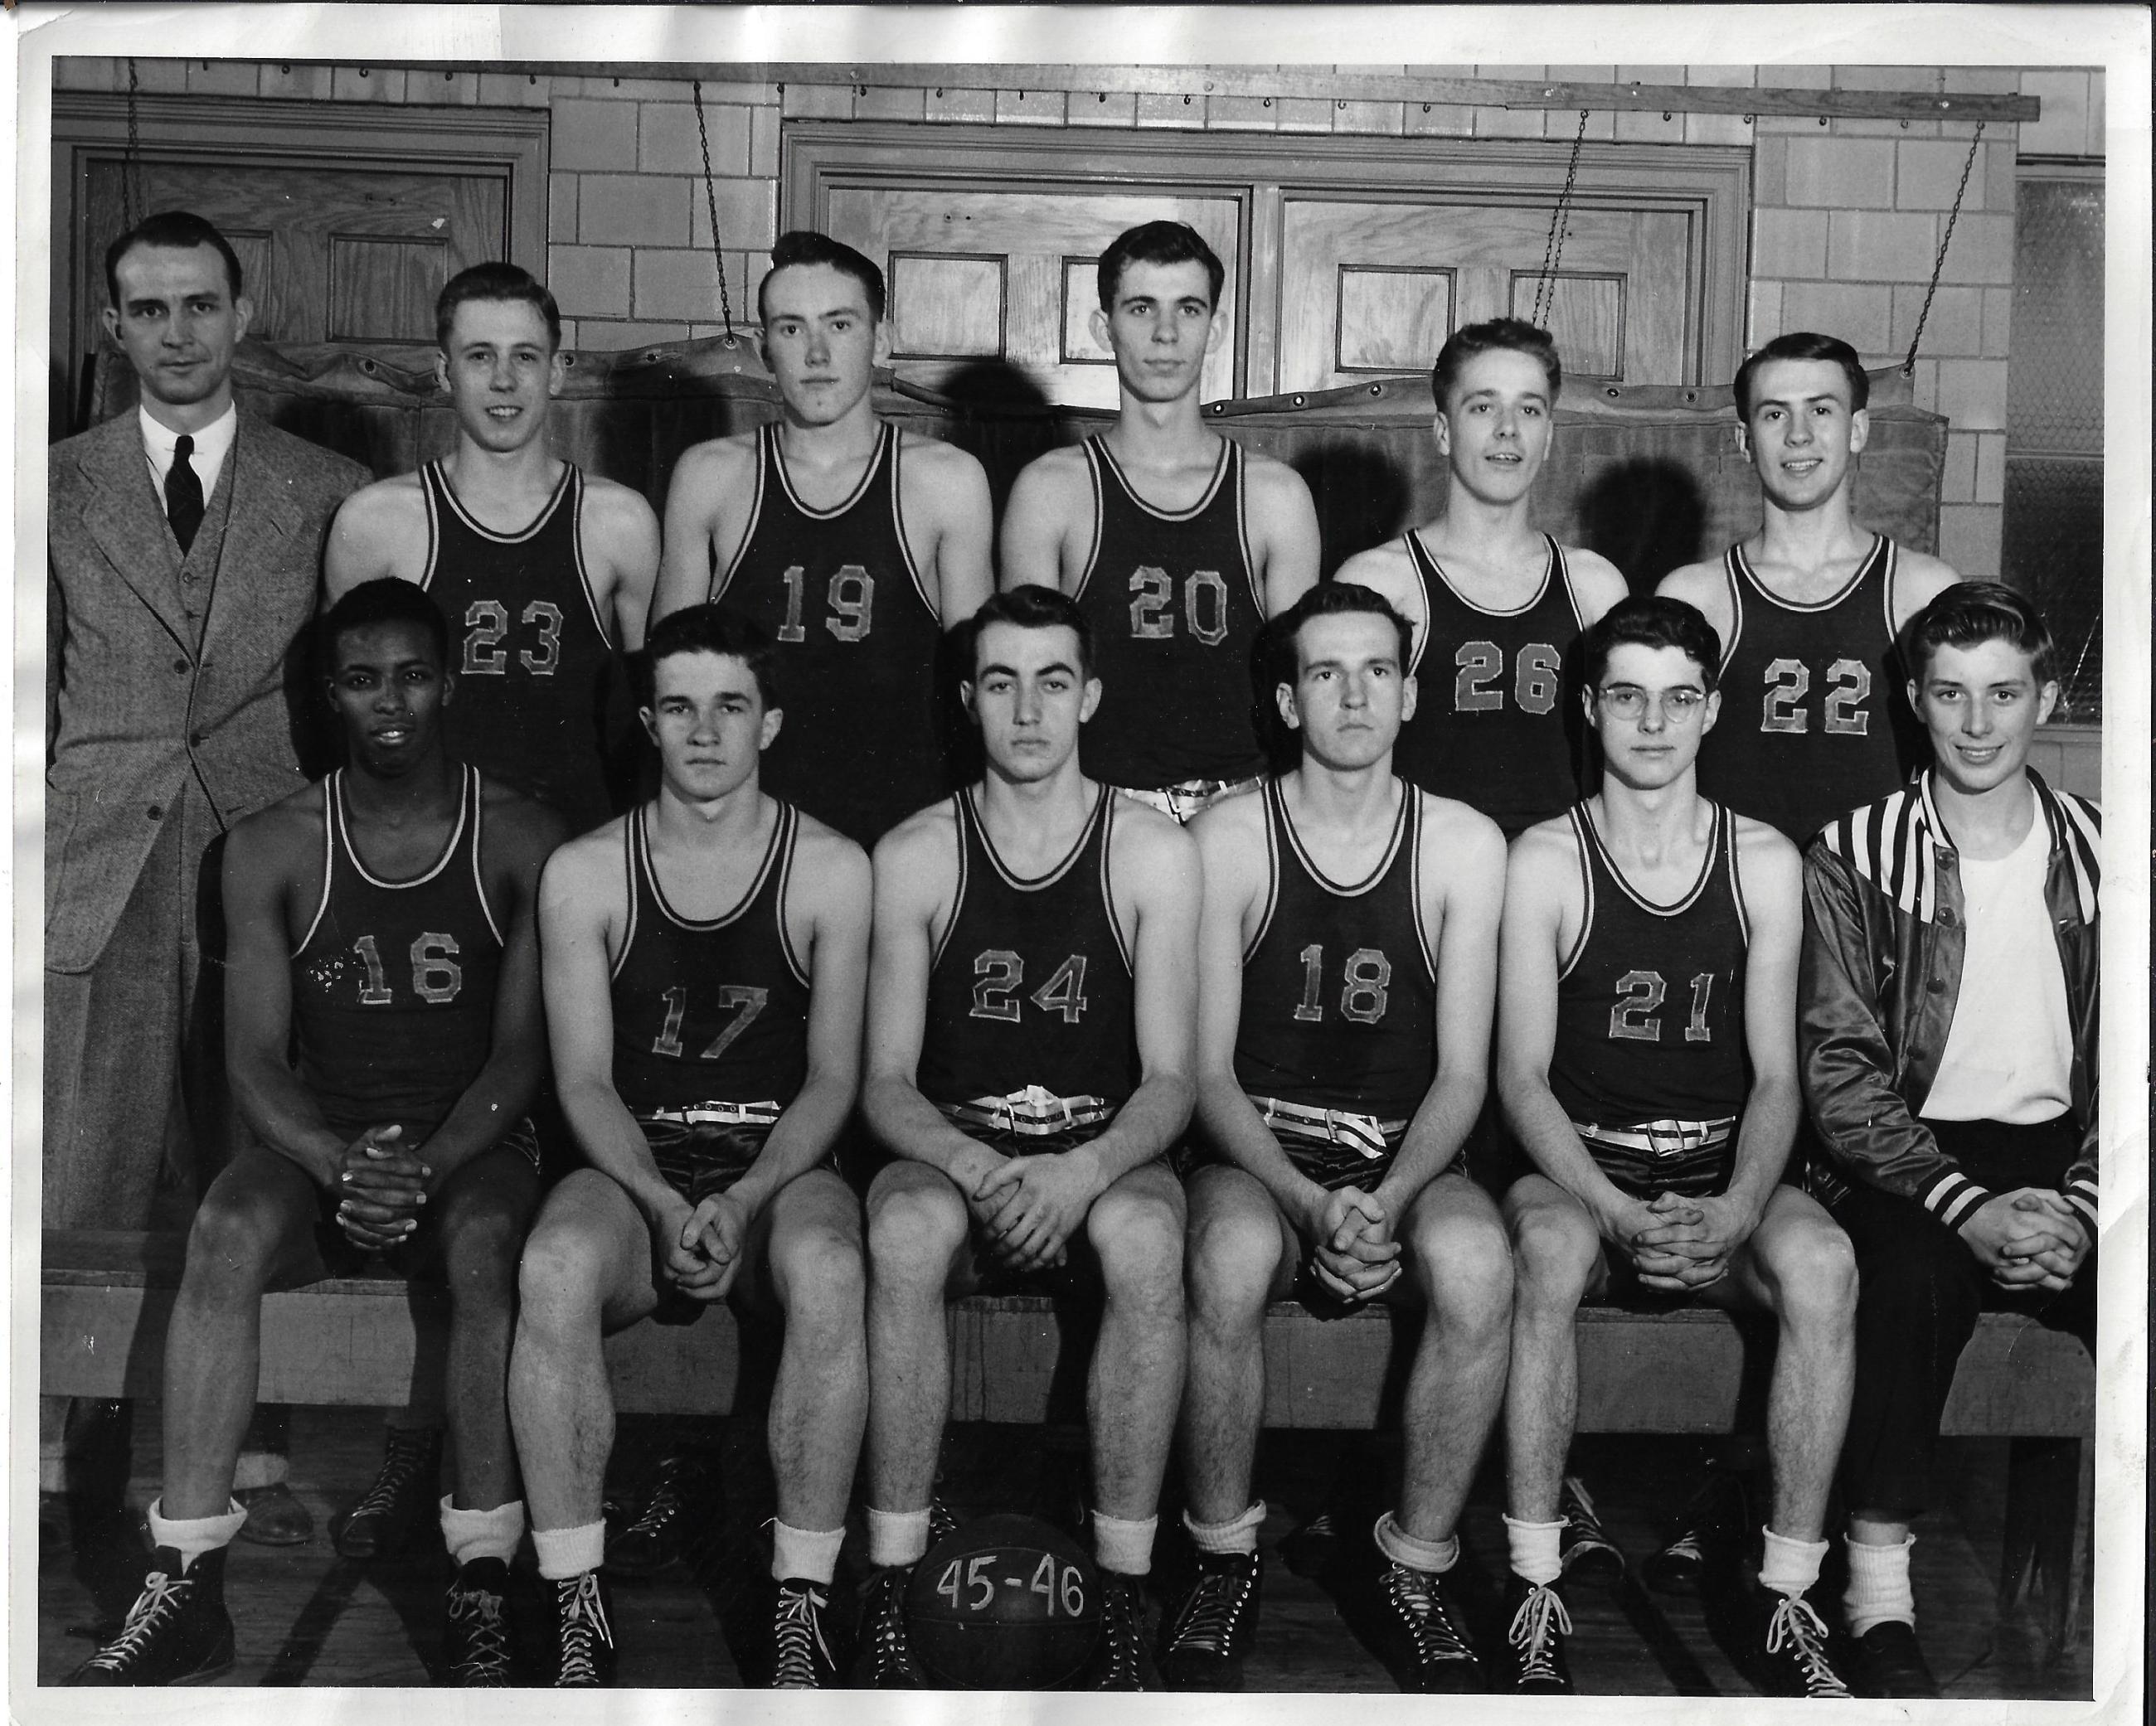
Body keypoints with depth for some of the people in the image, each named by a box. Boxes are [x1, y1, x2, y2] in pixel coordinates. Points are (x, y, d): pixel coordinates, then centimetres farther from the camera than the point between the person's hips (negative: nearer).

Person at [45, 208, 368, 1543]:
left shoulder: (329, 495, 8)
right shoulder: (58, 488, 11)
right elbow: (32, 690, 13)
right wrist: (42, 840, 6)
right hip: (98, 876, 1)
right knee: (89, 1178, 0)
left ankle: (249, 1449, 15)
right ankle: (67, 1454, 11)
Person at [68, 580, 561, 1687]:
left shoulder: (521, 840, -1)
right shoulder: (271, 849, 3)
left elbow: (520, 1050, -5)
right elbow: (256, 1058, -3)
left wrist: (429, 1165, -23)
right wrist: (343, 1165, -22)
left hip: (470, 1145, -1)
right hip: (320, 1144, 2)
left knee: (485, 1244, -35)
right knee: (226, 1231, -30)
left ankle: (484, 1593, -29)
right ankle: (188, 1588, -28)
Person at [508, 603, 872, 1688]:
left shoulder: (829, 870, 1)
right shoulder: (584, 875, 3)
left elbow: (832, 1077, -1)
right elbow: (584, 1080, 0)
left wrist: (745, 1201, -17)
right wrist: (663, 1204, -18)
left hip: (779, 1171, 0)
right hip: (632, 1172, 1)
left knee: (826, 1271, -35)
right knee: (556, 1267, -33)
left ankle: (802, 1604, -23)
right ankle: (577, 1613, -22)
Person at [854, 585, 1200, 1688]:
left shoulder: (1154, 854, 0)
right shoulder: (914, 855, 2)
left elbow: (1170, 1081, -4)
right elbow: (886, 1081, -1)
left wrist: (1084, 1172, -24)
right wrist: (976, 1168, -21)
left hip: (1104, 1167, 0)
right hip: (952, 1159, 1)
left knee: (1146, 1233, -35)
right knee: (904, 1225, -34)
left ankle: (1123, 1598, -25)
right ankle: (888, 1590, -26)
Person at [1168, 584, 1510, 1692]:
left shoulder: (1464, 845, 1)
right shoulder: (1229, 839, -2)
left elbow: (1462, 1075, -2)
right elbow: (1209, 1072, -5)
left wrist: (1388, 1202, -21)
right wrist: (1309, 1205, -21)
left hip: (1409, 1159, 1)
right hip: (1258, 1154, -1)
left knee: (1477, 1264, -33)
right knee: (1230, 1260, -35)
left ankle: (1418, 1569, -11)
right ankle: (1224, 1563, -11)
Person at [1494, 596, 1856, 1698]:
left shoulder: (1765, 862, 4)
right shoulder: (1545, 861, -2)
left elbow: (1775, 1078, 1)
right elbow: (1523, 1077, -6)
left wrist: (1734, 1213, -18)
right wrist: (1621, 1215, -22)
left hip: (1724, 1181, 2)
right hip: (1580, 1171, -2)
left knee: (1823, 1263, -30)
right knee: (1548, 1250, -36)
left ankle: (1788, 1597, -17)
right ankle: (1534, 1594, -25)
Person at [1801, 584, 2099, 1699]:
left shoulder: (2101, 853, 8)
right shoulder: (1856, 856, -1)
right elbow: (1840, 1073, -7)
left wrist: (2080, 1204, -10)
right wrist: (1968, 1207, -18)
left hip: (2061, 1157, 3)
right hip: (1912, 1157, -3)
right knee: (1915, 1268, -35)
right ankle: (1879, 1586, -23)